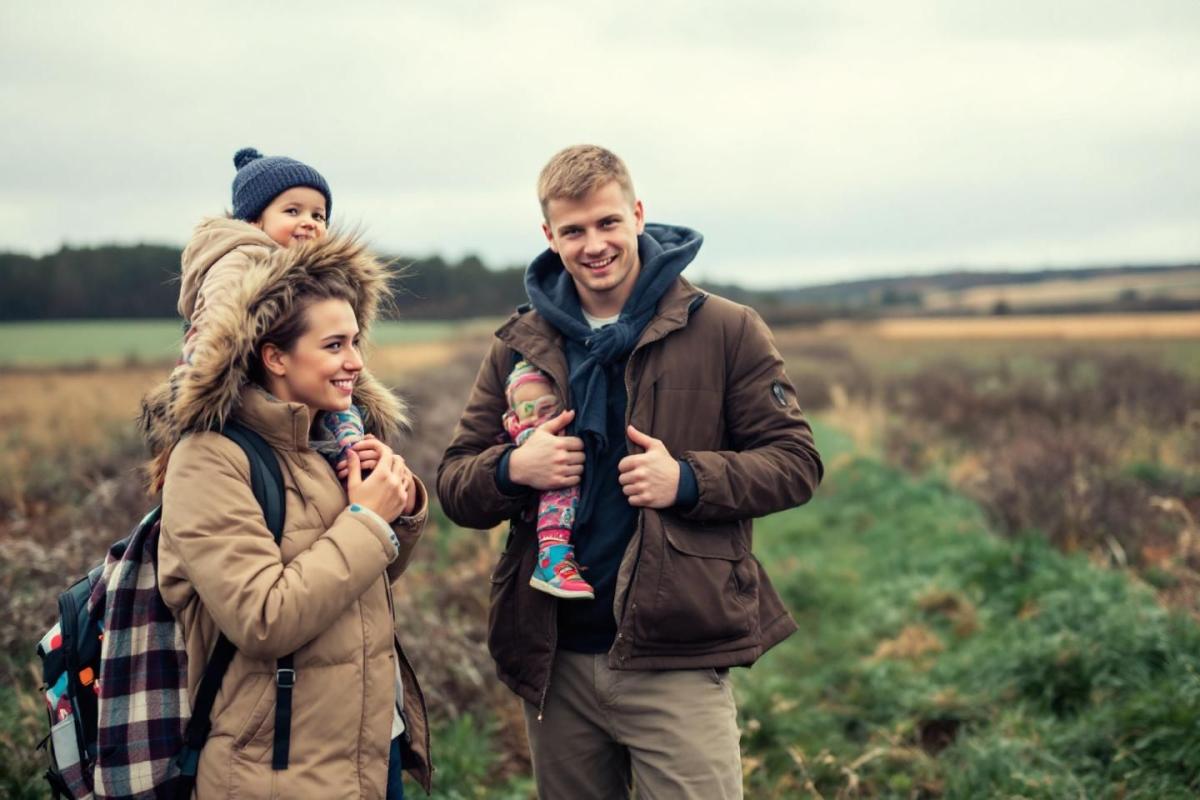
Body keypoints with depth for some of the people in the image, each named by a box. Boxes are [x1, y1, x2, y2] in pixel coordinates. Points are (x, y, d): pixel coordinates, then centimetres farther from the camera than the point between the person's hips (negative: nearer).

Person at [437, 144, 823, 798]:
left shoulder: (725, 331, -2)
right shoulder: (518, 346, 8)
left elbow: (795, 462, -2)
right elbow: (454, 484, 8)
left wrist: (688, 480, -18)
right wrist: (512, 469, -14)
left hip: (675, 663, -3)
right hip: (555, 662, 4)